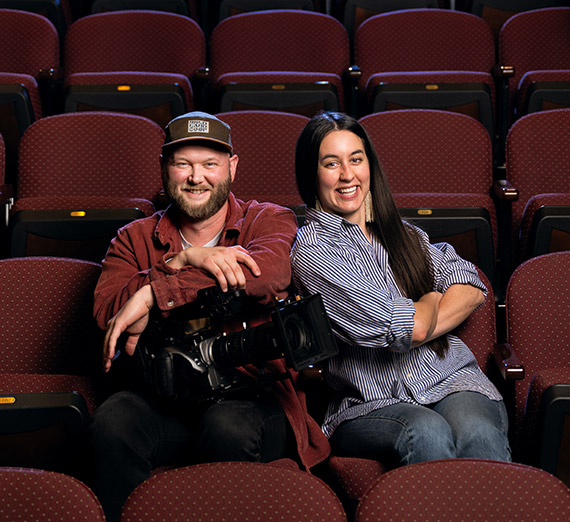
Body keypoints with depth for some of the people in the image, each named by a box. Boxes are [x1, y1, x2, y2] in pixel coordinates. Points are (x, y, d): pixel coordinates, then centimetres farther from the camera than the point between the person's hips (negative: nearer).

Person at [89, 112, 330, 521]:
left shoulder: (270, 220, 9)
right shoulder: (135, 238, 17)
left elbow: (272, 271, -17)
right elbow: (107, 310, -2)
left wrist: (152, 295, -18)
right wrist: (186, 261, -16)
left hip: (255, 392, -1)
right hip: (165, 398, 2)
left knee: (228, 425, -35)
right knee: (113, 422, -30)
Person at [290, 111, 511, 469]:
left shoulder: (401, 232, 21)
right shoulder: (312, 250, -3)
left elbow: (472, 289, 11)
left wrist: (409, 331, -7)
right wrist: (432, 297, 15)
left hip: (451, 377, 4)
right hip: (369, 405, -4)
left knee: (478, 434, -32)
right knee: (427, 434, -38)